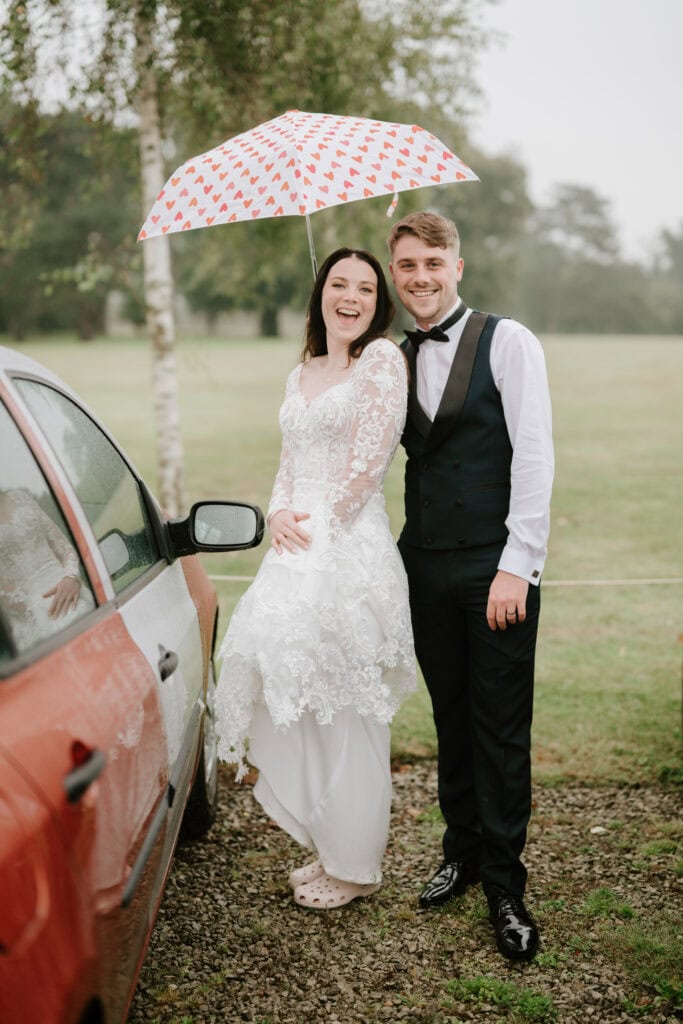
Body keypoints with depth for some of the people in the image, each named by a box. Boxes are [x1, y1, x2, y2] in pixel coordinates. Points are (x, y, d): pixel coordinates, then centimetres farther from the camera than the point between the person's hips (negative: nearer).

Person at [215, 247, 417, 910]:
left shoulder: (382, 357, -4)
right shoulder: (300, 375, 18)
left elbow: (367, 458, -11)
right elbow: (289, 464, 17)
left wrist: (318, 527, -7)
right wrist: (280, 515, -3)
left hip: (350, 550, -8)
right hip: (298, 554, 8)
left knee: (345, 710, -1)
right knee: (301, 700, 11)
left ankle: (353, 867, 15)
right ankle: (328, 849, 27)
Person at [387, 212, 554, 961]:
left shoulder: (507, 342, -4)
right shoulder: (394, 360, 11)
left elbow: (534, 456, -10)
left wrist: (516, 565, -15)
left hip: (496, 567, -4)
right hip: (426, 567, 4)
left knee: (501, 727, 2)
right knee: (450, 718, 14)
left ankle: (504, 885, 15)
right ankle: (462, 851, 30)